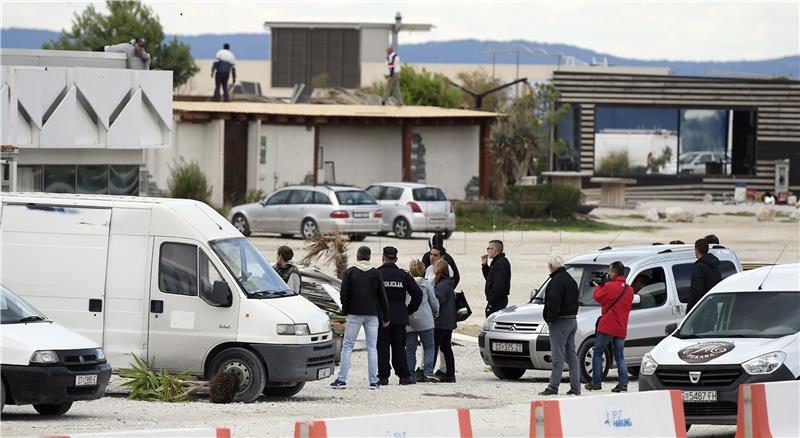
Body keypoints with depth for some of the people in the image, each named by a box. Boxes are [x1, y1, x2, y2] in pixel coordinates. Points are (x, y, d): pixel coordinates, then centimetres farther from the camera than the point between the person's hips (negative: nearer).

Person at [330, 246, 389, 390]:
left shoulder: (349, 273, -3)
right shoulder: (376, 273, 2)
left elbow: (343, 295, -4)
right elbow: (382, 296, 4)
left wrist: (345, 311, 10)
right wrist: (385, 317, 10)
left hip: (354, 314, -2)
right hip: (372, 314, 2)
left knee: (347, 347, 2)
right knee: (372, 348, 5)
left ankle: (341, 379, -3)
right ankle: (373, 381, 2)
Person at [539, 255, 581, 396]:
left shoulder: (557, 281, -15)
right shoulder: (570, 280, 16)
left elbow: (554, 303, -22)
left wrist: (550, 319, -11)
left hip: (560, 322, -9)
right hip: (572, 320, 9)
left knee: (558, 357, -8)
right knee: (571, 355, 10)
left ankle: (553, 388, -7)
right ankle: (575, 388, 10)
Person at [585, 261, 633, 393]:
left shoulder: (609, 287, -12)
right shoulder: (629, 290, 8)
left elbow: (598, 297, -2)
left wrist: (597, 287, 18)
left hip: (606, 327, -6)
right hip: (621, 328, 6)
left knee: (597, 353, 4)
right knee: (620, 356, 9)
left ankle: (596, 382, 3)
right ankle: (623, 383, -3)